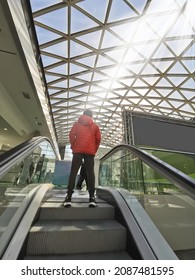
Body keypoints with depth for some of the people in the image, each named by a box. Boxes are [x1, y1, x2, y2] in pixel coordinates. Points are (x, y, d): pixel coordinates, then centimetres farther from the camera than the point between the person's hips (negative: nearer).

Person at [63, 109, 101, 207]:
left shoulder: (77, 123, 13)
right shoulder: (95, 125, 14)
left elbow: (71, 135, 1)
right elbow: (98, 139, 5)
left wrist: (73, 147, 9)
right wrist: (94, 150, 12)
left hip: (78, 150, 0)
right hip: (90, 151, 1)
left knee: (73, 172, 1)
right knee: (90, 173, 0)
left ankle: (68, 197, -2)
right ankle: (92, 197, -3)